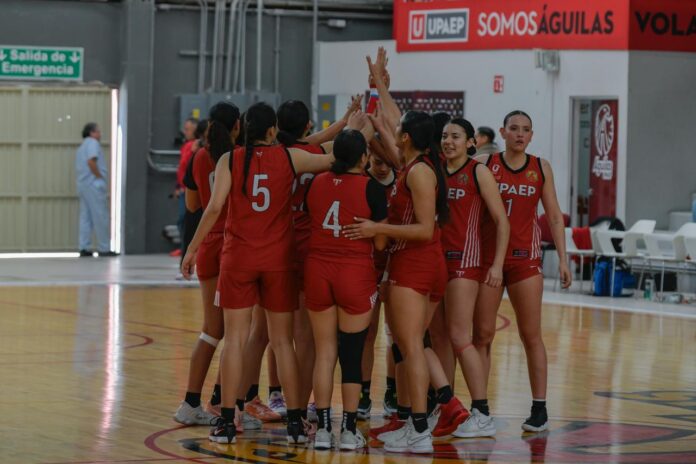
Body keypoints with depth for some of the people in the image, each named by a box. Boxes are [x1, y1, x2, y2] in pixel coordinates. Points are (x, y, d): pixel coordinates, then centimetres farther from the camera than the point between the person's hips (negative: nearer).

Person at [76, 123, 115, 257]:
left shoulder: (81, 147, 23)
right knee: (100, 217, -6)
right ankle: (104, 248, -5)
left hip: (82, 185, 9)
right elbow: (91, 161, -21)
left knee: (85, 217, 6)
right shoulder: (92, 143, -5)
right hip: (93, 185, -9)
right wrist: (99, 176, -13)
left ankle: (84, 248, 2)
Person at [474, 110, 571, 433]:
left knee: (531, 335, 2)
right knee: (482, 334, 1)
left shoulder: (541, 168, 6)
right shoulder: (485, 165, 0)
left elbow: (554, 216, 9)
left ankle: (539, 409, 6)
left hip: (524, 258, 1)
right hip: (487, 257, -1)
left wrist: (562, 259, 3)